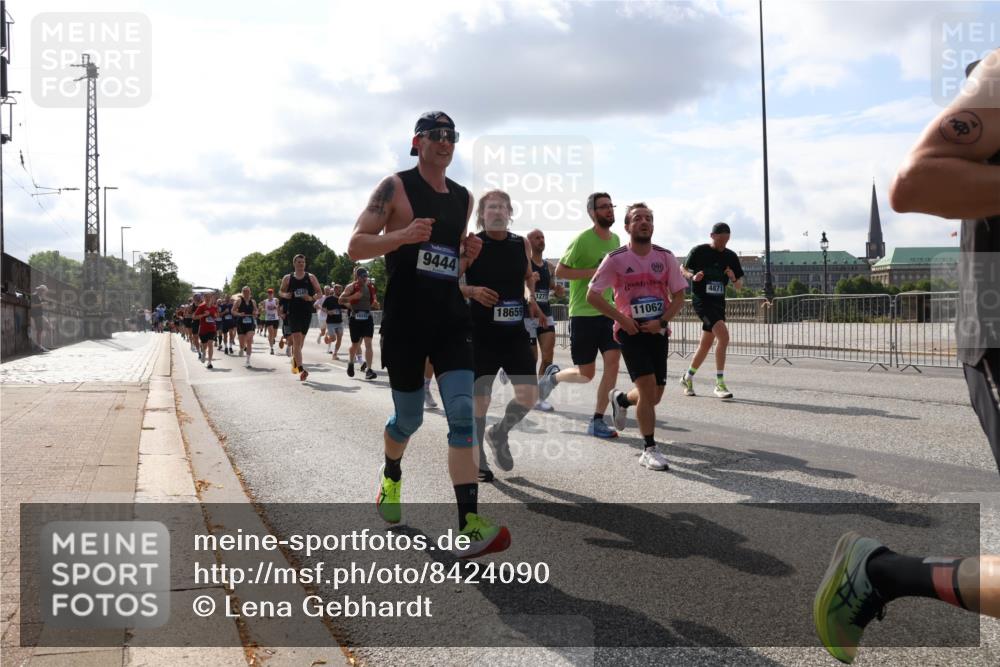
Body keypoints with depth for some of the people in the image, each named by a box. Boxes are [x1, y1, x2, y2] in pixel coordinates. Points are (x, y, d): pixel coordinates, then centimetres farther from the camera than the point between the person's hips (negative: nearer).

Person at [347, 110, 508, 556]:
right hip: (405, 320, -3)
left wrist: (468, 256, 2)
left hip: (451, 317, 4)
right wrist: (401, 235, -23)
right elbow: (355, 247, -7)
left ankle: (470, 526, -15)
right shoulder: (395, 187, -2)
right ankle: (391, 477, 43)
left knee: (463, 415, -12)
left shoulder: (463, 198, 14)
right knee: (409, 418, 9)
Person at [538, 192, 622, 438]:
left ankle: (597, 421, 0)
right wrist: (593, 272, -22)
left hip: (607, 312, 6)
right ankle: (553, 375, 34)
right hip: (583, 314, -5)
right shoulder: (583, 239, -12)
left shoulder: (615, 239, 9)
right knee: (586, 374, 1)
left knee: (613, 361, -10)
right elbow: (559, 271, -14)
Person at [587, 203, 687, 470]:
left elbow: (679, 297, 5)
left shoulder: (666, 257, 1)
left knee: (654, 396, 8)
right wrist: (621, 318, -11)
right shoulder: (615, 259, -7)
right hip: (631, 330, -4)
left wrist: (662, 321, -11)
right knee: (648, 388, -14)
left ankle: (620, 399, 42)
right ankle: (650, 450, -1)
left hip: (657, 330, 4)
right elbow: (593, 296, -4)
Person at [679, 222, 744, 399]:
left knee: (706, 344, 10)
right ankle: (720, 384, -17)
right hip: (701, 300, -6)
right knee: (723, 335, -22)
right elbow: (683, 269, 6)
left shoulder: (731, 256, 7)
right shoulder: (699, 251, -5)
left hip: (719, 303, 6)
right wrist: (693, 276, -14)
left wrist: (734, 279, -13)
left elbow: (739, 286, 10)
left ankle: (688, 378, 31)